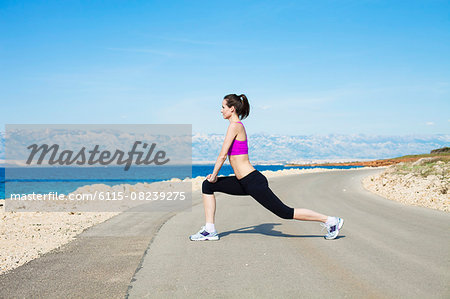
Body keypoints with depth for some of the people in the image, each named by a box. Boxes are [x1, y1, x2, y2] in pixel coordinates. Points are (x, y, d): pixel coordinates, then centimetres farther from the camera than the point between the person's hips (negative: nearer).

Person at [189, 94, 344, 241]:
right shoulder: (238, 125, 15)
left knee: (285, 212, -3)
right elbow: (228, 155, 23)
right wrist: (214, 175, 22)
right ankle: (209, 230, 10)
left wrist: (214, 175, -2)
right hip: (244, 182, 10)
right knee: (207, 186, 9)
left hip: (253, 182, -10)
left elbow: (223, 154, -15)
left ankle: (331, 221, 8)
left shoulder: (235, 125, -13)